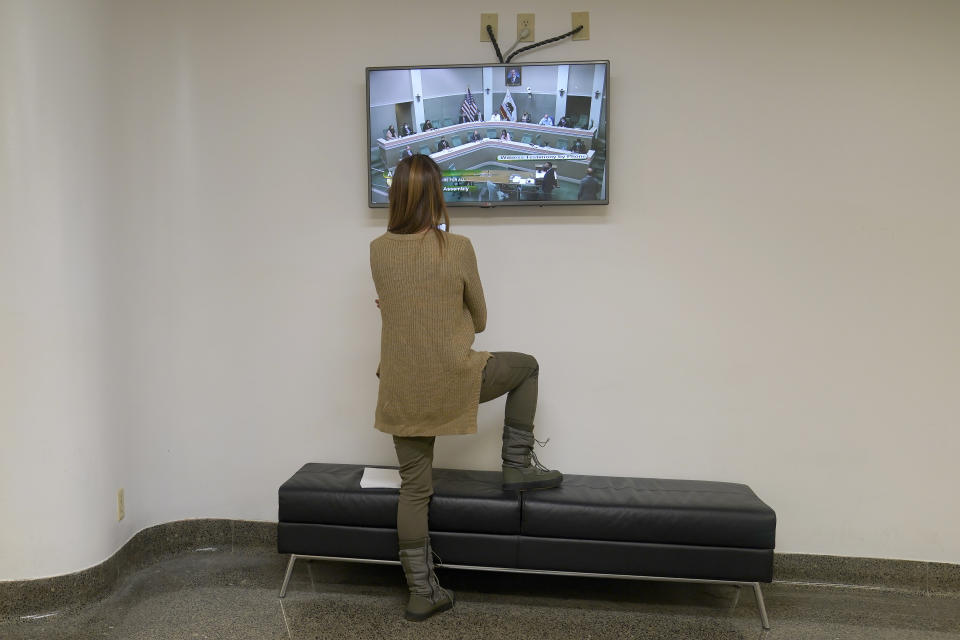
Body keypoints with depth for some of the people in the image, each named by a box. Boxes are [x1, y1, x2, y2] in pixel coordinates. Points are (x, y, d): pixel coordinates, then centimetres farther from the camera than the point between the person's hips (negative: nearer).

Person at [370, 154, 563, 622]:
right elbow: (478, 320, 1)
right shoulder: (457, 248, -11)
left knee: (414, 488, 15)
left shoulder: (378, 251, -1)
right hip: (451, 381, -4)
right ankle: (517, 465, 24)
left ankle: (421, 593, 26)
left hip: (400, 389, 4)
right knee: (526, 366, 22)